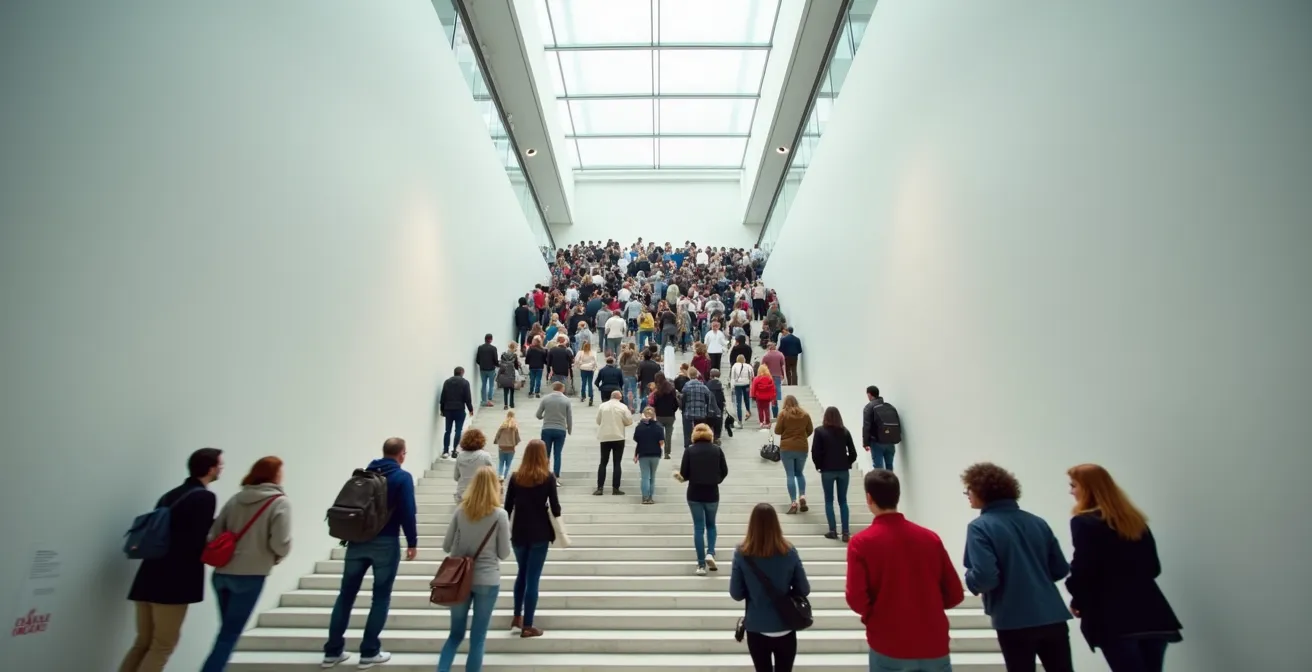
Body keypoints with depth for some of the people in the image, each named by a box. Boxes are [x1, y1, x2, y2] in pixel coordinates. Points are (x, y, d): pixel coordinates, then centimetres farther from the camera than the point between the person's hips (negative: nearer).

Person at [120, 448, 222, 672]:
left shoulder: (170, 495, 16)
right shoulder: (205, 497, -12)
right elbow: (197, 542, -14)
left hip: (149, 578, 8)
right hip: (174, 582, -8)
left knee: (143, 642, 17)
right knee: (163, 644, 2)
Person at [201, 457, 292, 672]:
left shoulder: (236, 498, 4)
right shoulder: (280, 502, -11)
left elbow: (213, 535, 4)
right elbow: (281, 544, -17)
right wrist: (277, 557, 5)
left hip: (222, 573, 6)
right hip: (250, 576, -6)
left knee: (227, 630, 21)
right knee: (229, 634, 5)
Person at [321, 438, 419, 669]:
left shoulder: (364, 473, 9)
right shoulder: (402, 477, -9)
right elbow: (407, 513, -14)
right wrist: (412, 542, -5)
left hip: (357, 540, 5)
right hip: (386, 542, -5)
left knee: (346, 594, 13)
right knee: (381, 597, 5)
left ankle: (333, 651, 19)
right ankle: (370, 652, 9)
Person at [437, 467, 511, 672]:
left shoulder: (460, 511, -4)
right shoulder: (500, 514, -13)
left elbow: (446, 546, 3)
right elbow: (504, 554, -6)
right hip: (487, 580, -3)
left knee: (456, 633, 19)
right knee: (478, 638, 9)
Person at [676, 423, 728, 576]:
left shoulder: (690, 450, -6)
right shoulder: (717, 450, -2)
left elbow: (684, 474, -7)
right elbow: (724, 472, 3)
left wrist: (681, 477, 15)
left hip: (694, 494, -1)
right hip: (712, 493, 1)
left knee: (698, 527, 8)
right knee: (711, 524, 22)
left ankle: (701, 564, 9)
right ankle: (710, 553, 4)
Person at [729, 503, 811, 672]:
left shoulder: (742, 554, -15)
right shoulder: (789, 552, -13)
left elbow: (736, 594, -8)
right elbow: (804, 590, -4)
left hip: (756, 630, 0)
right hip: (785, 630, 1)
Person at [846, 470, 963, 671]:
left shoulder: (861, 542, -12)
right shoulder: (930, 537, -2)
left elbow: (856, 598, -14)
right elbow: (955, 594, 3)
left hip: (889, 647, -3)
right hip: (934, 644, 3)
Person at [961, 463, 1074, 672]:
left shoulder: (980, 527, -12)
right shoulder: (1037, 522, 7)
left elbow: (984, 577, -20)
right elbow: (1061, 569, 11)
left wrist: (970, 579, 1)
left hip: (1015, 621, -5)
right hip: (1054, 617, 6)